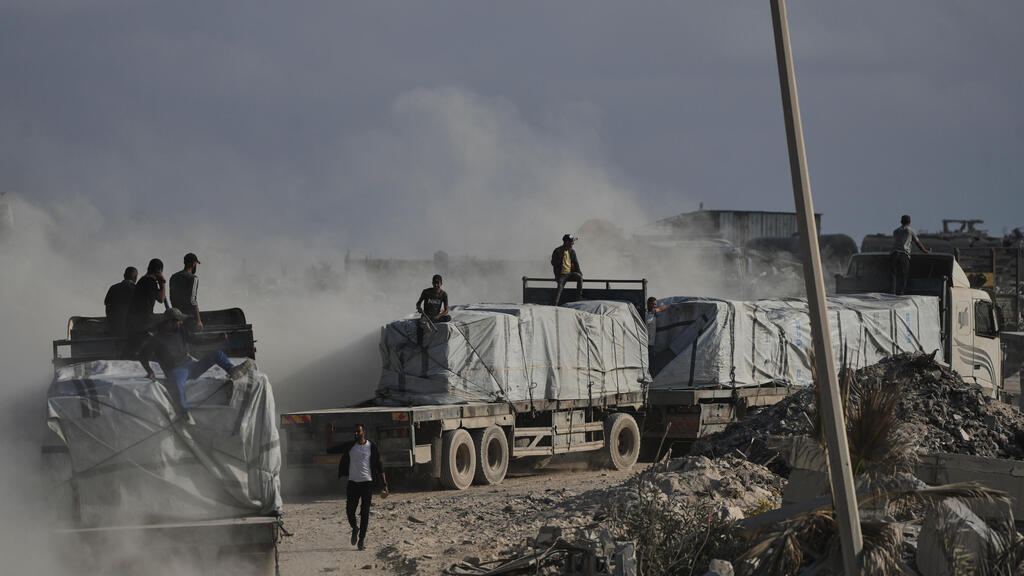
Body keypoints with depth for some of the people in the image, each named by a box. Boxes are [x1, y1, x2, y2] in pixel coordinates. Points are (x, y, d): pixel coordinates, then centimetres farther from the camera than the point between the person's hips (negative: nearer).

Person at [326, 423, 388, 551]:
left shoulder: (371, 447, 1)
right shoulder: (349, 446, 8)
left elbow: (379, 468, 4)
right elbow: (330, 450, 12)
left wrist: (385, 485, 0)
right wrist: (329, 436, -1)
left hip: (367, 483, -2)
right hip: (353, 482, 2)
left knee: (365, 512, -3)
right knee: (350, 511, -1)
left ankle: (362, 539, 4)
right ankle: (355, 529, 29)